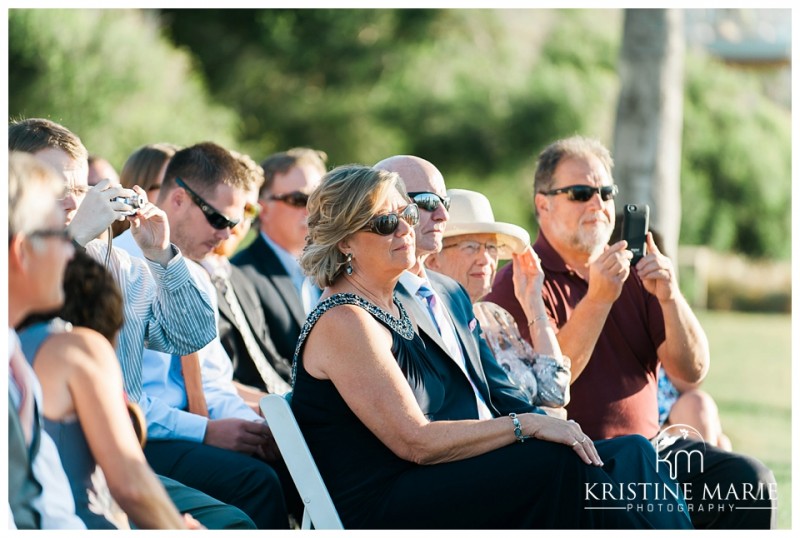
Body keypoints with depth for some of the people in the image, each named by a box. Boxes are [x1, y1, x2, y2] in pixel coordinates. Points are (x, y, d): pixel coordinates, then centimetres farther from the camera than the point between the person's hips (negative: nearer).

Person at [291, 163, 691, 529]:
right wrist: (526, 424, -17)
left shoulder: (395, 308, 18)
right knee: (559, 464, -24)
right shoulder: (343, 322, -11)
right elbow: (414, 442, -17)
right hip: (374, 510, -8)